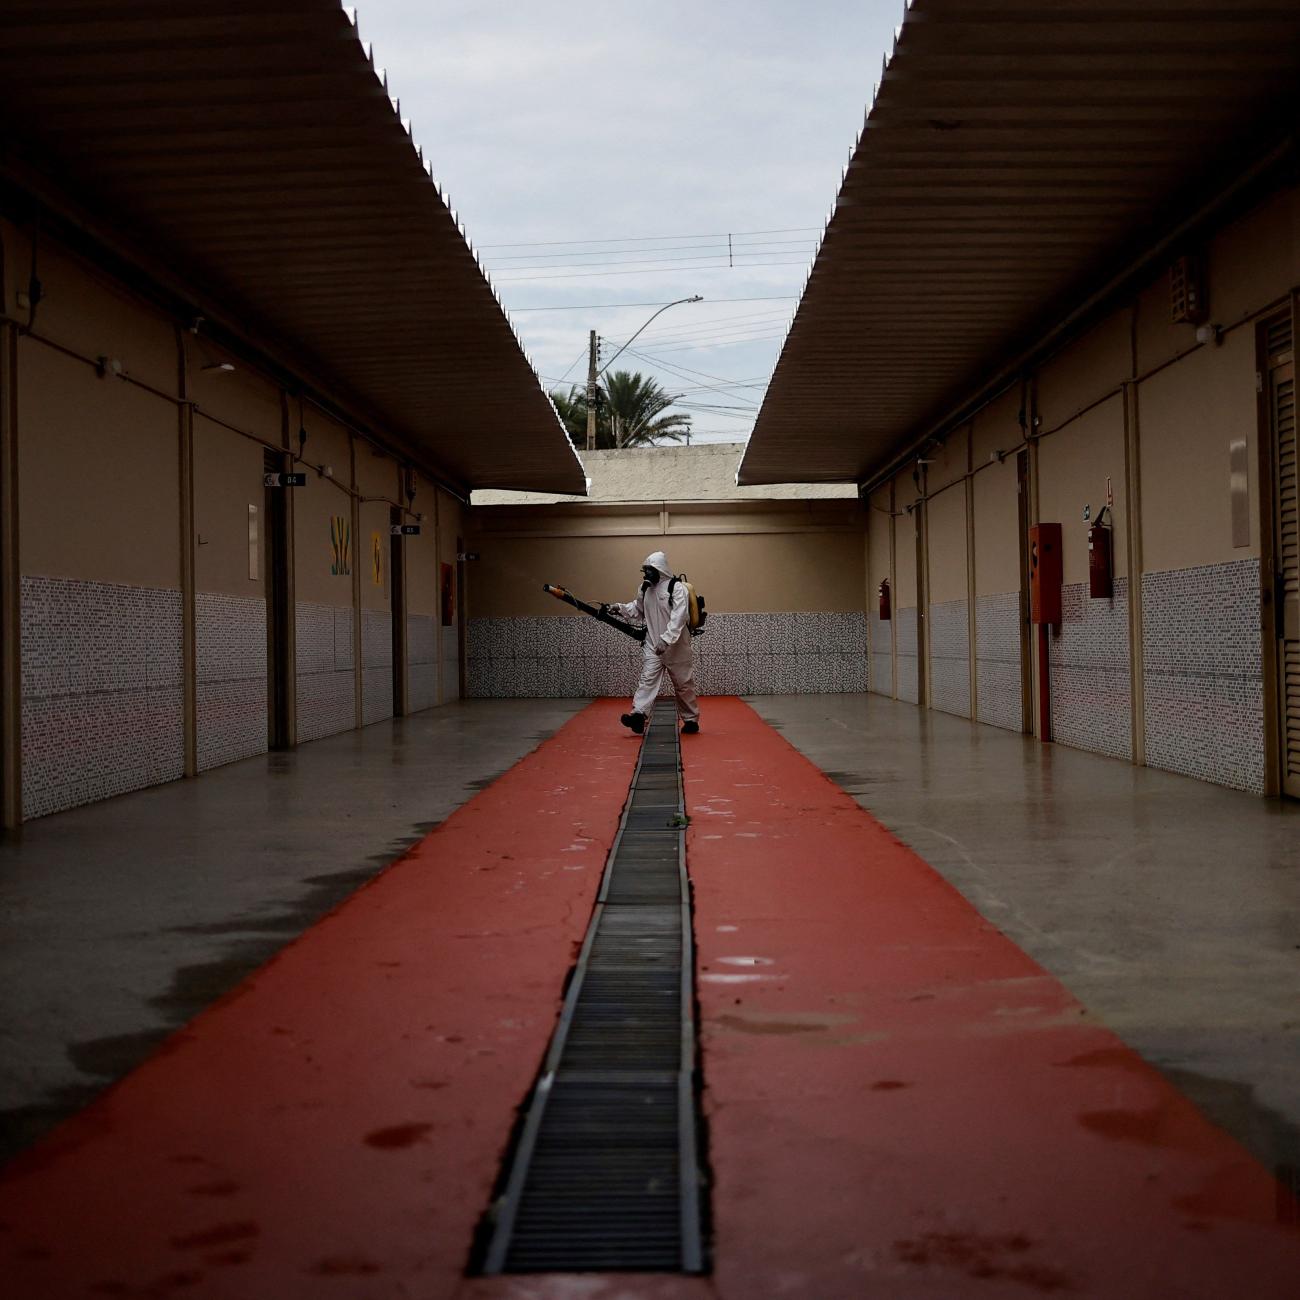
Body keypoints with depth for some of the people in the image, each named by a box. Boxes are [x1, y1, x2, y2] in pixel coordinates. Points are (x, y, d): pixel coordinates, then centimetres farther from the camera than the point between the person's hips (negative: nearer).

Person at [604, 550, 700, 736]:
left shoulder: (677, 588, -15)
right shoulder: (645, 589, 8)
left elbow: (678, 618, -25)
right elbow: (637, 609, 24)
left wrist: (666, 640, -33)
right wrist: (620, 608, 6)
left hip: (676, 647, -5)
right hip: (652, 645, 5)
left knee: (683, 685, 5)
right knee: (647, 679, -11)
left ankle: (691, 720, 19)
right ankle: (639, 714, -25)